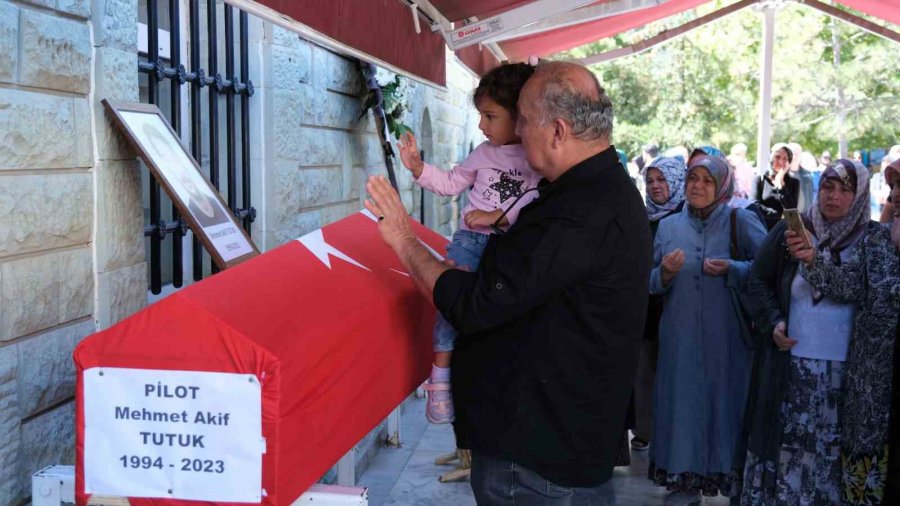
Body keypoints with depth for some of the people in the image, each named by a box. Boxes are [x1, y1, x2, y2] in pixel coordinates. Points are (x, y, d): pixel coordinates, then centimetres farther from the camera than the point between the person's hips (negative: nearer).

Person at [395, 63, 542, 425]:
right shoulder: (484, 153, 12)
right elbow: (451, 183, 21)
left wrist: (497, 216, -20)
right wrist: (417, 166, 9)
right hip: (471, 237, 3)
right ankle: (441, 374, -11)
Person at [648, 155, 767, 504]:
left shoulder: (741, 221, -4)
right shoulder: (668, 226, 7)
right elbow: (651, 284, 8)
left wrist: (732, 269, -21)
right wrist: (664, 273, -13)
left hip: (726, 337, -3)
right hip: (680, 337, 3)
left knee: (725, 400, 5)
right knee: (683, 401, 8)